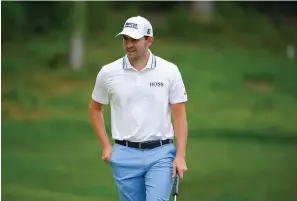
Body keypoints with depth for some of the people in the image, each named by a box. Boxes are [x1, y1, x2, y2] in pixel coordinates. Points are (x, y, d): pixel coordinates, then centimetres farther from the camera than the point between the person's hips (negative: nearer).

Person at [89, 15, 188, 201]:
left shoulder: (169, 71, -3)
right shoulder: (108, 73, 0)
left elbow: (179, 115, -2)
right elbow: (95, 109, 14)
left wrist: (181, 155, -9)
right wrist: (106, 146, 7)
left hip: (160, 154, -2)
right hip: (125, 155, 2)